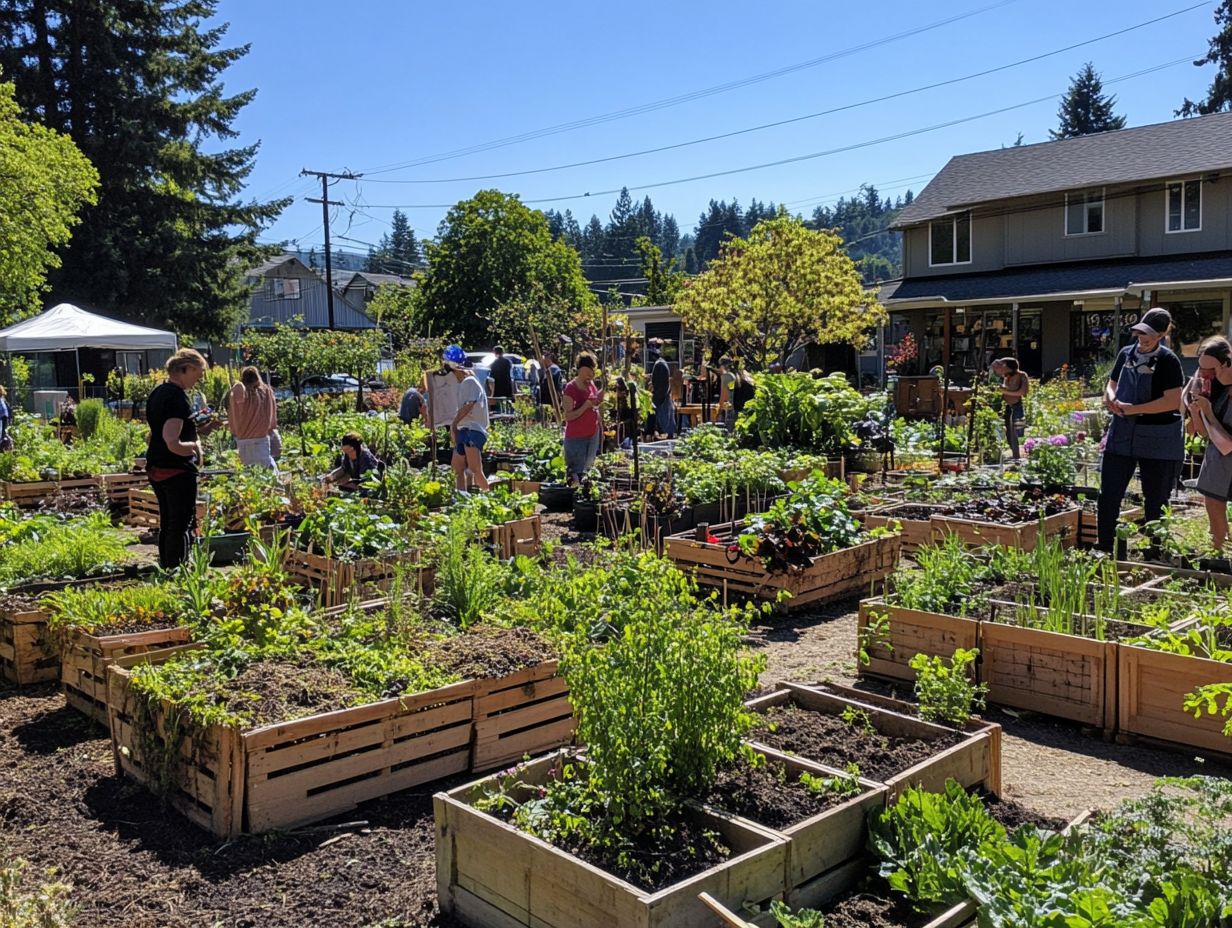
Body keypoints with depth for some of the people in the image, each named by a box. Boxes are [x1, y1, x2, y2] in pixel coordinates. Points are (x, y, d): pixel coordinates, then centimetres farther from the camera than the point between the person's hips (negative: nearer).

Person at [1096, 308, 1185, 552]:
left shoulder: (1168, 360, -10)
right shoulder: (1126, 354, 5)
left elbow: (1173, 402, -18)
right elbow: (1111, 384, 16)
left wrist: (1132, 409, -20)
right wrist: (1111, 398, -8)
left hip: (1158, 439, -5)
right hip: (1123, 434, 5)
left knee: (1155, 500, 8)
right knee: (1108, 496, 4)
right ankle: (1104, 551, 15)